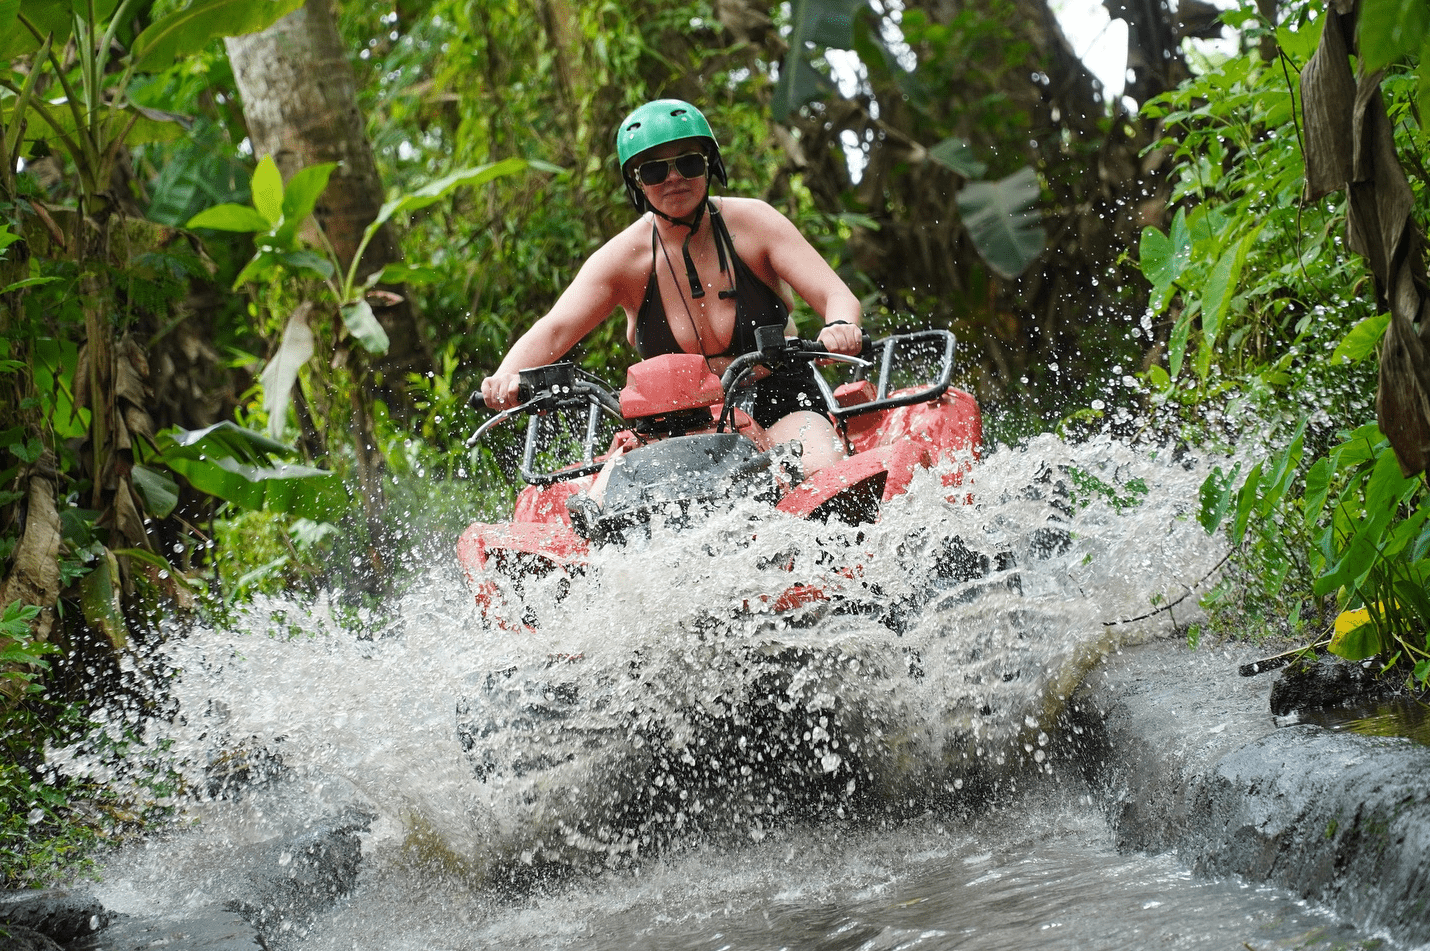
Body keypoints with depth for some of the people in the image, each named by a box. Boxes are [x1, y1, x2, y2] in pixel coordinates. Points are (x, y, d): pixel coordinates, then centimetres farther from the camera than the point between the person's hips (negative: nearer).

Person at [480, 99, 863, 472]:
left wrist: (840, 328, -39)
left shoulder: (752, 222, -7)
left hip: (781, 406, -1)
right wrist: (506, 379, -40)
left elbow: (838, 297, -13)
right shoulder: (625, 257, -6)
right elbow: (554, 331, -17)